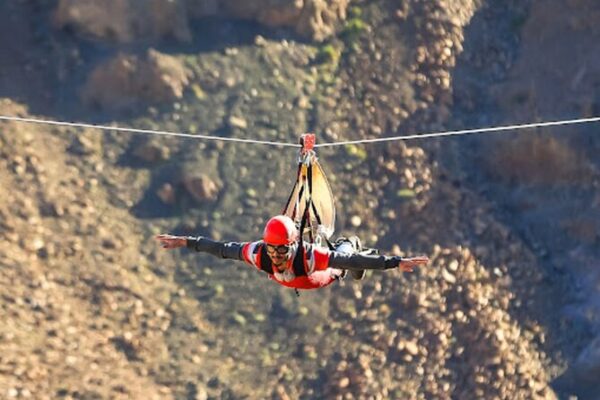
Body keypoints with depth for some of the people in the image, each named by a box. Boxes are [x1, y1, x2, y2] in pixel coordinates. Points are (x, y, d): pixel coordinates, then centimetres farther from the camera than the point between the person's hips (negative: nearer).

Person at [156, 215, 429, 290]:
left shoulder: (310, 256, -52)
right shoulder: (259, 254, -43)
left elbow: (354, 262, -53)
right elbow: (222, 249, -31)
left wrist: (396, 263, -58)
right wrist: (186, 243, -29)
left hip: (324, 276, -4)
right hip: (293, 279, 4)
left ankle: (350, 244, 65)